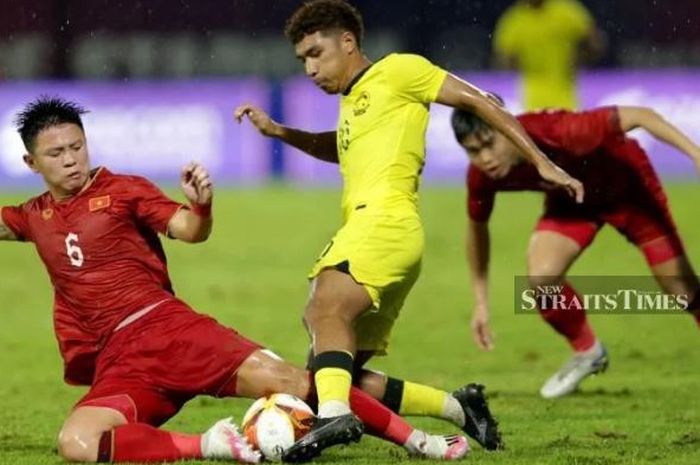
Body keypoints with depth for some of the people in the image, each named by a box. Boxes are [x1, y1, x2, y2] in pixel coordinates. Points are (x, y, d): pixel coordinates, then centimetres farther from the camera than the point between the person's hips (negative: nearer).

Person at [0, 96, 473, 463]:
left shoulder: (123, 190, 5)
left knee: (280, 379, -21)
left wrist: (202, 206, -29)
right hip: (116, 365, 2)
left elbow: (190, 230, -7)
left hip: (167, 326, -2)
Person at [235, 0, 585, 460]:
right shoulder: (352, 102, 32)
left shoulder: (397, 71, 7)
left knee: (325, 307, -36)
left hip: (384, 220, -10)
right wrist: (278, 132, 40)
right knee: (346, 380, 4)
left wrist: (542, 162, -2)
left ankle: (335, 414, -58)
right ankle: (460, 410, 9)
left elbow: (477, 100, 3)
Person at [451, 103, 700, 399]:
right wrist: (481, 302, -1)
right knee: (541, 278, -20)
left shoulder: (558, 133, -42)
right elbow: (477, 226, -4)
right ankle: (586, 352, 8)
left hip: (627, 183, -4)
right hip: (571, 200, 4)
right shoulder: (481, 176, -24)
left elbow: (638, 116, -37)